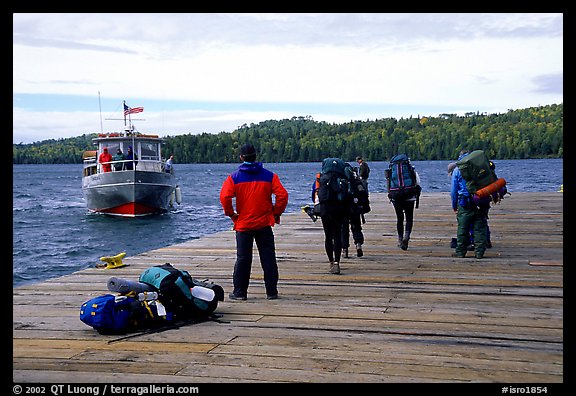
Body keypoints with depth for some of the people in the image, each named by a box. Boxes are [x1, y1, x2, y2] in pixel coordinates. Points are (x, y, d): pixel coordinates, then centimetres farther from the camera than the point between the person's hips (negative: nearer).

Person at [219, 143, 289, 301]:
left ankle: (240, 292, 10)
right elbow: (282, 195, -9)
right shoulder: (269, 176, -1)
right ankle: (272, 292, 9)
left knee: (242, 259, 7)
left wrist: (231, 214, -1)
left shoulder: (234, 177, -3)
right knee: (268, 258, 7)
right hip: (264, 224, 0)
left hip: (243, 224, 0)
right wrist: (276, 213, 3)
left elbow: (224, 197, -14)